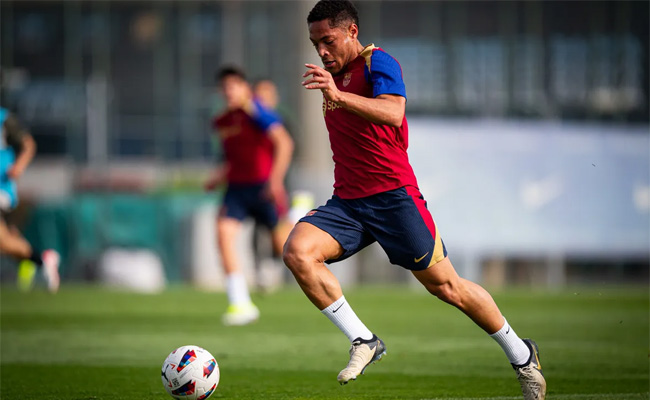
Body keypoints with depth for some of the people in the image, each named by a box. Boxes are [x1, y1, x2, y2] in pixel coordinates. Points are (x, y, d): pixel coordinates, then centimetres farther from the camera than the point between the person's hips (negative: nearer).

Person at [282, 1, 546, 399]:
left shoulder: (378, 62, -8)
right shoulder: (333, 73, 17)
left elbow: (393, 113, -30)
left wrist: (338, 96, -41)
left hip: (393, 195, -7)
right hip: (346, 202, 7)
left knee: (445, 286, 0)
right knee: (297, 251, -20)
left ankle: (522, 355, 20)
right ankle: (363, 342, -14)